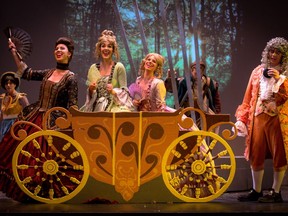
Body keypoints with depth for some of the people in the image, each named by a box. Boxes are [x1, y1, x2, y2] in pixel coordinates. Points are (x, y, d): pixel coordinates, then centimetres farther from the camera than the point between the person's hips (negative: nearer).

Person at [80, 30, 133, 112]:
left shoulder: (119, 67, -1)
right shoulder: (93, 68, 9)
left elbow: (124, 92, 0)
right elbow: (89, 95, 15)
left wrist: (113, 91, -17)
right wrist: (91, 90, -5)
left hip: (114, 108, -3)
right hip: (96, 109, 3)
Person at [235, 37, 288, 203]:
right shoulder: (258, 71, 12)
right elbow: (249, 97, 11)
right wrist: (242, 118, 5)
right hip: (258, 118, 3)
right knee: (256, 155, 4)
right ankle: (256, 191, 15)